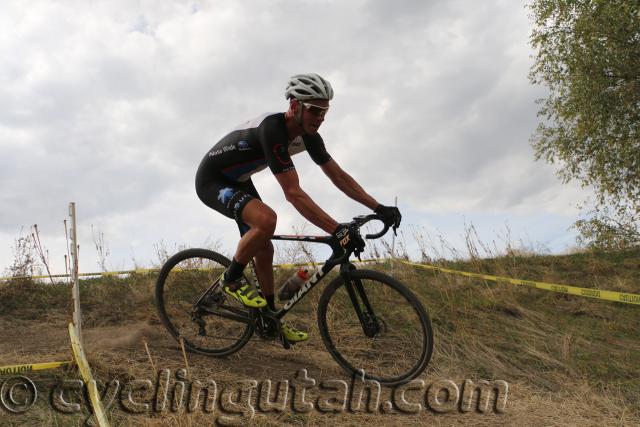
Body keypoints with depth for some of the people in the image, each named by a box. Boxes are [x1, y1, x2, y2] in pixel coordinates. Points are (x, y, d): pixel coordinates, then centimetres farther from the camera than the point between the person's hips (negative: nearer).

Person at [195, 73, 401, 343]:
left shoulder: (307, 135, -8)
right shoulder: (272, 130, -35)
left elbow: (338, 176, -3)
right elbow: (293, 193, -39)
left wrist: (379, 208, -11)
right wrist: (338, 230, -43)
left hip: (237, 181, 9)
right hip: (211, 181, -8)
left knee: (264, 250, 5)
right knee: (266, 219, -33)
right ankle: (231, 279, -10)